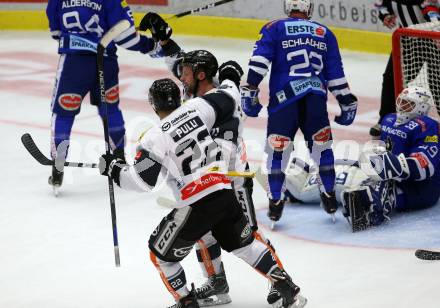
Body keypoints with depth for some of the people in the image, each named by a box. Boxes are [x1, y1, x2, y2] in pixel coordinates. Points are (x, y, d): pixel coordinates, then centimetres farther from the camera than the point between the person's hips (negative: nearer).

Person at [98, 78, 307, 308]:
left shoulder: (155, 138, -9)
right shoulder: (196, 108, 2)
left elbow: (142, 181, -10)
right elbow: (228, 98, 15)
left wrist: (114, 168, 5)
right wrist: (228, 80, 36)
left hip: (195, 207, -6)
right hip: (225, 194, 6)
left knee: (161, 254, 15)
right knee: (243, 243, 26)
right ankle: (287, 288, 25)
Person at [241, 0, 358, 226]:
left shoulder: (274, 29, 12)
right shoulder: (324, 33, 19)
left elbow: (259, 61, -3)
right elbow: (336, 73, 17)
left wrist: (250, 90, -6)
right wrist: (347, 102, 21)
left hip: (283, 98, -2)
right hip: (316, 99, 2)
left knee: (277, 150, 6)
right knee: (321, 147, 18)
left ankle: (276, 202, 2)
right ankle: (329, 198, 22)